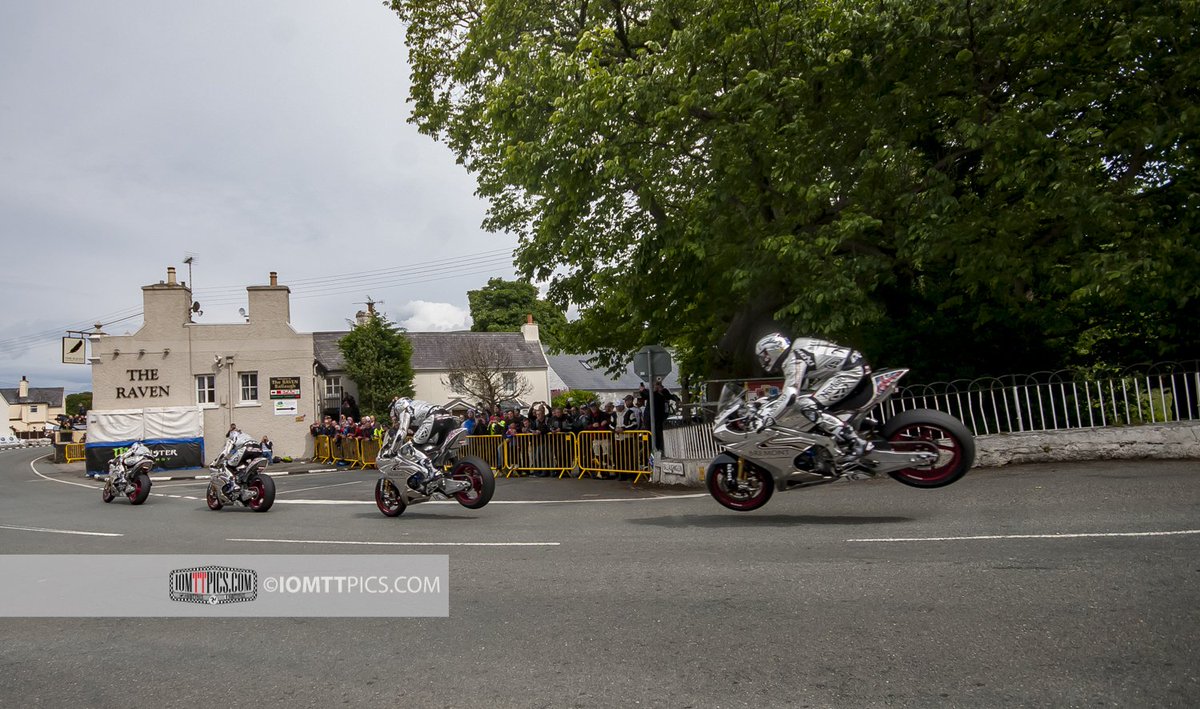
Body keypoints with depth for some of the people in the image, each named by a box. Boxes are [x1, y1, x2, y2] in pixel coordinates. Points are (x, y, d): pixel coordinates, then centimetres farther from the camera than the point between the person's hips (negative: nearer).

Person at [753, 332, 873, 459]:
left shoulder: (794, 360, -17)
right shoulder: (794, 351, 13)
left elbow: (789, 396, -26)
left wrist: (767, 419, -23)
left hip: (851, 371, -10)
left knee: (808, 407, -16)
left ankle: (857, 443, -17)